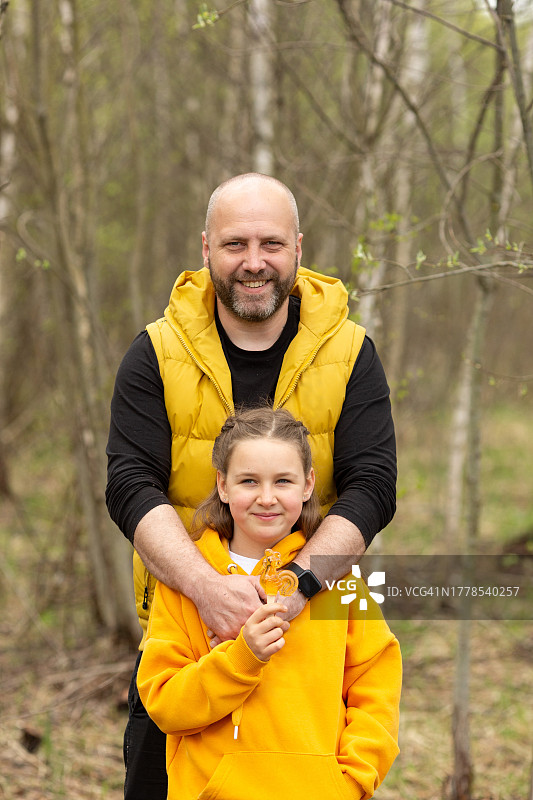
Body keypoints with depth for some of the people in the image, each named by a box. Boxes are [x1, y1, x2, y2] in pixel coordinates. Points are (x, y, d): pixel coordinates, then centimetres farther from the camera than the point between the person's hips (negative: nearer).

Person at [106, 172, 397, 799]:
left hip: (314, 615, 0)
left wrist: (298, 581, -28)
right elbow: (131, 485, -13)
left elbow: (372, 486, -11)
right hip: (182, 612, 0)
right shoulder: (157, 353, -4)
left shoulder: (348, 352, -2)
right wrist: (206, 585, -30)